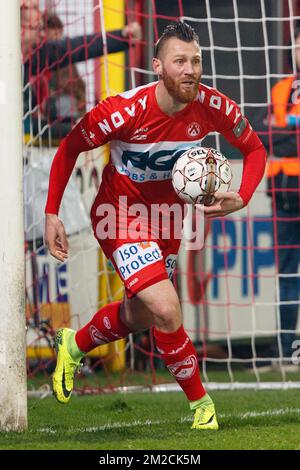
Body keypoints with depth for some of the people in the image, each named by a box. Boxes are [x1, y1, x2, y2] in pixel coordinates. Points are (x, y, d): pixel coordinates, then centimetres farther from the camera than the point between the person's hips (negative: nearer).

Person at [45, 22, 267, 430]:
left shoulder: (213, 106, -19)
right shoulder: (125, 111, -29)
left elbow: (254, 149, -1)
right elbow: (69, 149, -15)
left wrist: (241, 198, -18)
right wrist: (52, 214, -18)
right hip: (121, 214, -6)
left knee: (139, 317, 21)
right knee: (166, 310, -21)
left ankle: (74, 346, 52)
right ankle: (201, 404, -1)